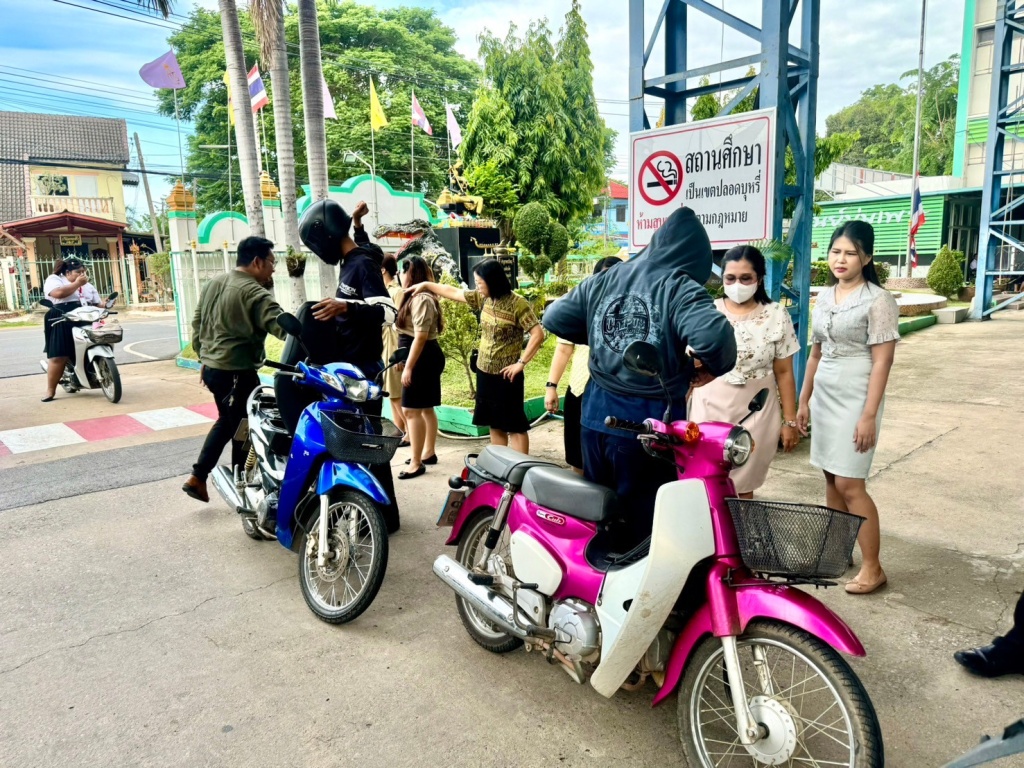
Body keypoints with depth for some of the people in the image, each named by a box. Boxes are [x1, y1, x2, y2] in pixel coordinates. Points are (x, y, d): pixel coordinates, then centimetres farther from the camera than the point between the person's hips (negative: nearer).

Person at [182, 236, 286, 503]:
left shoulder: (213, 283, 10)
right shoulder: (254, 293, -17)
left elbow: (197, 323, 17)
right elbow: (282, 325, -29)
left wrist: (203, 357, 24)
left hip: (212, 367, 9)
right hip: (238, 372, -9)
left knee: (226, 422, 24)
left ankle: (197, 477, 22)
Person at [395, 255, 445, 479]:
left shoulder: (421, 299, -17)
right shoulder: (418, 296, 16)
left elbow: (420, 336, -22)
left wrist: (408, 367, -23)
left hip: (422, 359, -11)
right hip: (426, 357, 11)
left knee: (412, 410, -9)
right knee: (426, 408, 17)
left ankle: (416, 463, -4)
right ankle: (429, 452, 28)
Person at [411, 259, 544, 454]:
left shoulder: (517, 303, -16)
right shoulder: (483, 298, 4)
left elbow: (538, 335, -20)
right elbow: (453, 292, 17)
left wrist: (521, 363, -20)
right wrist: (427, 285, 21)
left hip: (506, 375, -7)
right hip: (485, 372, 7)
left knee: (515, 425, 0)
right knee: (495, 424, 13)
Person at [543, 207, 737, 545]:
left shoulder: (604, 280, 6)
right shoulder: (680, 289, -12)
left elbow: (553, 318, 12)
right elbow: (713, 336, -30)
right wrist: (711, 367, -10)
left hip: (596, 412, 6)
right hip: (650, 422, -6)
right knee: (642, 519, 9)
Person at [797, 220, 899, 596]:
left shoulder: (878, 300, -10)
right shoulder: (824, 297, 9)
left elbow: (882, 362, -14)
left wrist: (869, 415, -18)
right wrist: (804, 400, 14)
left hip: (855, 399, -7)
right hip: (824, 397, 7)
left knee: (850, 484, -6)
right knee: (831, 478, 11)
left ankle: (872, 567, 7)